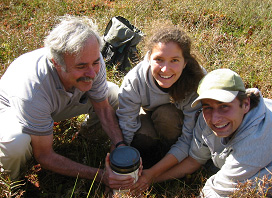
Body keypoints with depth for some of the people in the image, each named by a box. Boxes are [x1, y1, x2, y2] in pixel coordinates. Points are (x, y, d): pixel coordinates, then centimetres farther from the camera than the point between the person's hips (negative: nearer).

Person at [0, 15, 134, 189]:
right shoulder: (33, 90, -42)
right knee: (16, 145, -38)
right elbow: (45, 156, -30)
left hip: (63, 102, 5)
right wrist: (99, 175, -35)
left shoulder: (92, 60, -28)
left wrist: (121, 145, -25)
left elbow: (103, 107, -11)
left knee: (117, 96, -11)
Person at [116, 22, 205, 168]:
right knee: (141, 139, -32)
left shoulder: (197, 82, -33)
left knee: (165, 114, -34)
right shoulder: (135, 80, -30)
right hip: (150, 115, 1)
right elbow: (125, 128, -22)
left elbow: (190, 139, -29)